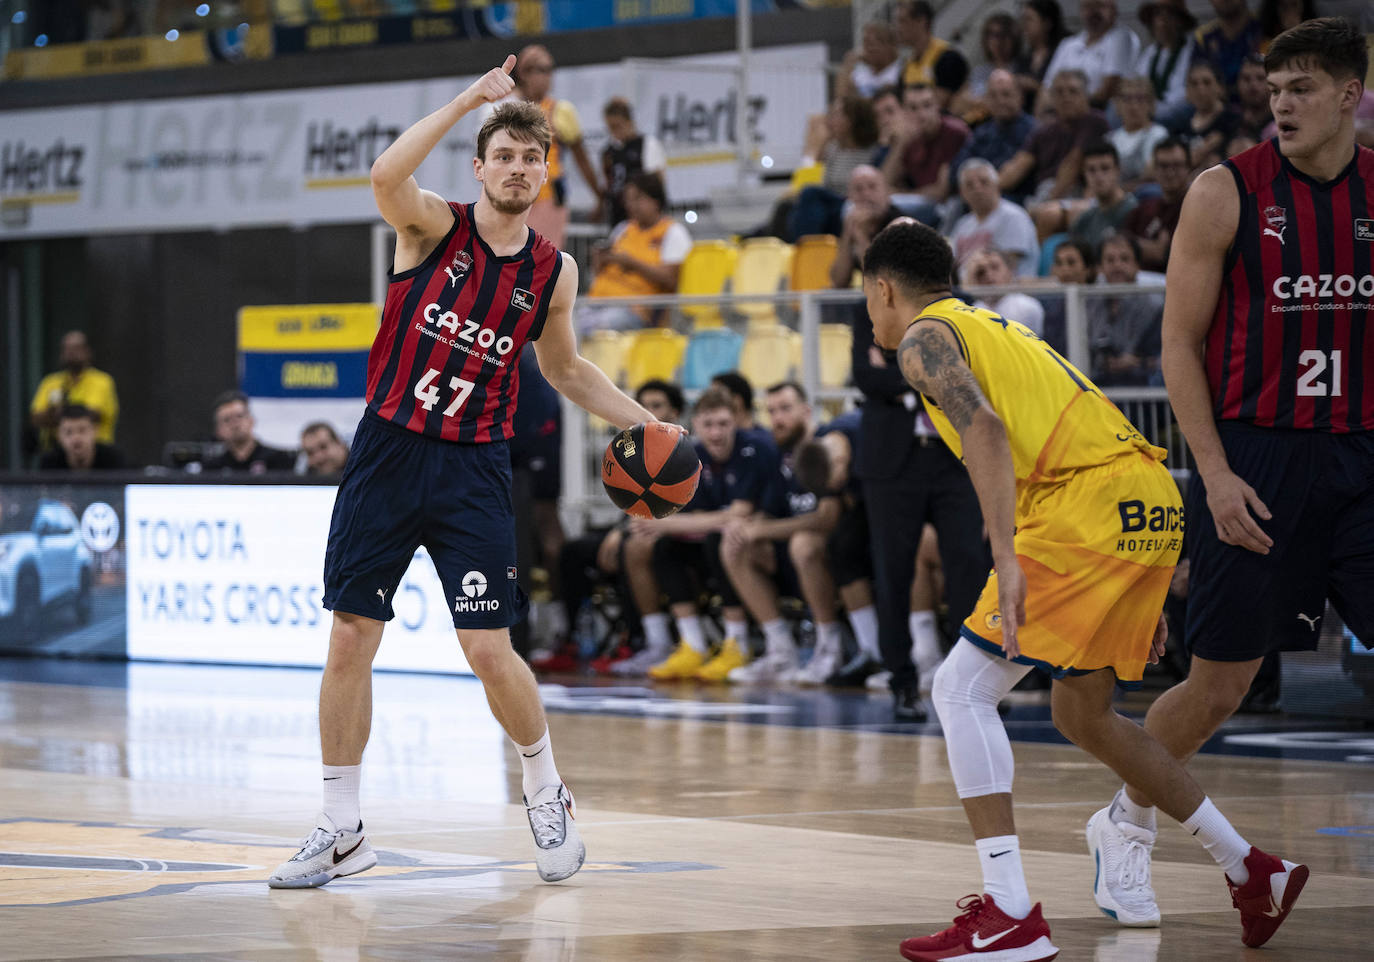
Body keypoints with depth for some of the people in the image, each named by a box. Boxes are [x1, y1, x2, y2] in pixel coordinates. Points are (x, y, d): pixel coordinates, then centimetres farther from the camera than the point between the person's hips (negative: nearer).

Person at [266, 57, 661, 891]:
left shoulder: (553, 272, 4)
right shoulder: (436, 227, -4)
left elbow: (565, 368, 22)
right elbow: (387, 176, -28)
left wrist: (642, 421, 13)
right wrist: (470, 101, -27)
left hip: (474, 469, 1)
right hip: (389, 449, -1)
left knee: (489, 649, -6)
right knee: (352, 636, 0)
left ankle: (547, 793, 18)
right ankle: (342, 829, 11)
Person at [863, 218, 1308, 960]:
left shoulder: (924, 338, 5)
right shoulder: (999, 329, 32)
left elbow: (984, 428, -16)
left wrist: (1006, 557, -25)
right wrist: (1141, 599, 31)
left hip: (1087, 507, -9)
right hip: (1154, 504, 9)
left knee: (963, 690, -3)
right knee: (1081, 713, 22)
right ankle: (1252, 872, 26)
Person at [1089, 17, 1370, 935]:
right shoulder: (1227, 193, -4)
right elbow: (1181, 343, -2)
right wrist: (1215, 472, -11)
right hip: (1256, 462, -3)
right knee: (1218, 686, 4)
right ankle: (1127, 826, 29)